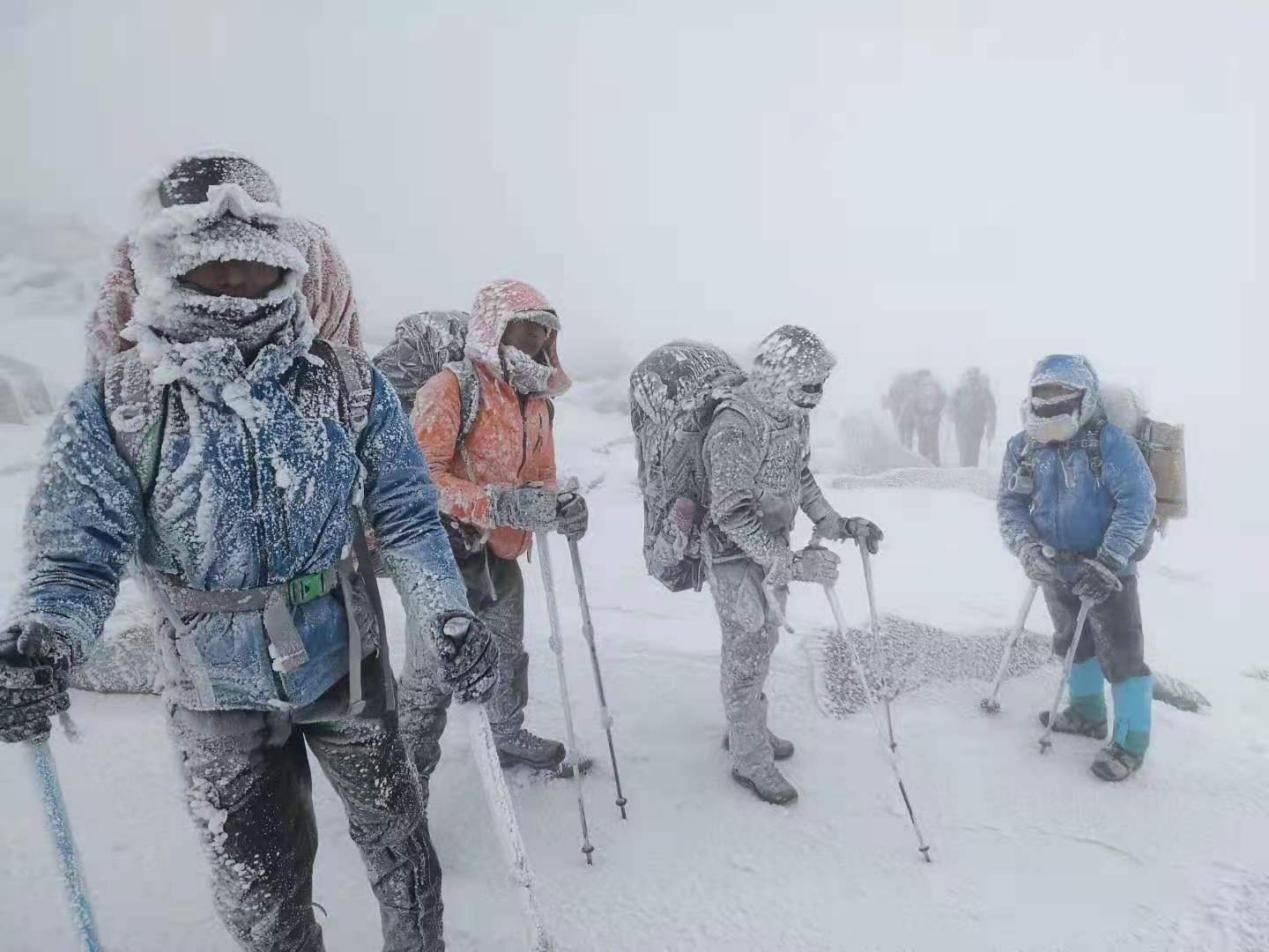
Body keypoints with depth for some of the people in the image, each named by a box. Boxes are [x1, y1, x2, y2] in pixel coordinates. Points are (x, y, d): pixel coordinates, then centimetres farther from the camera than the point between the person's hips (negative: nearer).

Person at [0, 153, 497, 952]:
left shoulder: (352, 386, -9)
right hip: (217, 693, 0)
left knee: (398, 842, 21)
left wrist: (446, 615, -20)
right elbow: (79, 552, -10)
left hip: (350, 664, 1)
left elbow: (409, 516, -6)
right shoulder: (110, 408, -10)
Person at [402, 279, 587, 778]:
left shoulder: (540, 400, 8)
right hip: (450, 548, -8)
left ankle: (508, 735, 47)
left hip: (502, 550, 8)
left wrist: (559, 507, -8)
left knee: (509, 652, 24)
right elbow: (420, 475, -24)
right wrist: (498, 503, -34)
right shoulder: (452, 388, -15)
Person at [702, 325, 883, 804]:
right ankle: (751, 761, 21)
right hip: (736, 554, -8)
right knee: (746, 654, 3)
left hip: (774, 549, 9)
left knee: (763, 643, 21)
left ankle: (746, 729, 41)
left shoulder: (792, 415, 0)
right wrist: (793, 564, -34)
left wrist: (836, 525, 7)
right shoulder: (736, 428, -27)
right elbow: (733, 514, -31)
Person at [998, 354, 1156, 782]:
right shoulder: (1023, 448, -3)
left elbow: (1137, 501, -20)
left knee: (1120, 651, -2)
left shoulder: (1110, 442, -17)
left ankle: (1131, 741, 13)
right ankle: (1088, 712, 41)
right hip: (1056, 566, 6)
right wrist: (1028, 548, -19)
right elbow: (1010, 504, -2)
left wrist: (1108, 561, -26)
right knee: (1072, 642, 21)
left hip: (1107, 566, -6)